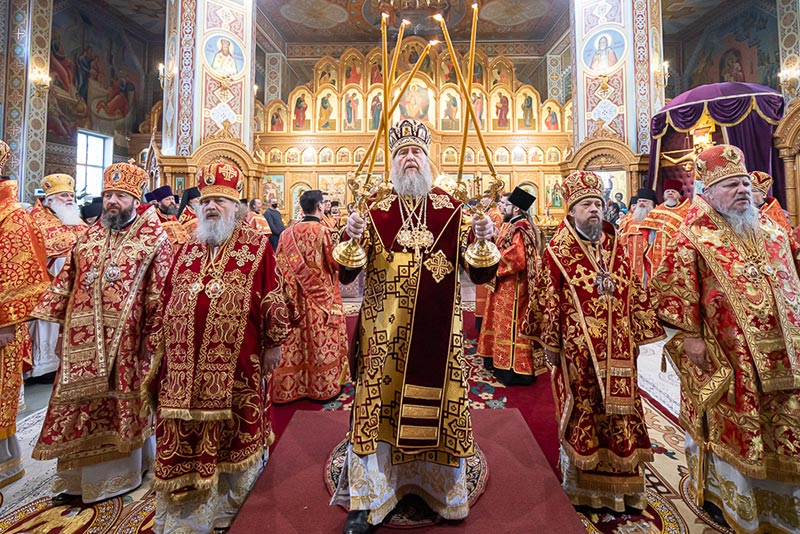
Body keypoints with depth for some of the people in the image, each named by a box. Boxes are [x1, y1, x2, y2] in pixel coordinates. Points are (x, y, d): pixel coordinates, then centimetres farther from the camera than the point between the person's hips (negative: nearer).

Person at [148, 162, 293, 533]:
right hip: (184, 364, 4)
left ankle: (233, 502, 37)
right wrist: (160, 345, 15)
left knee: (235, 432, 12)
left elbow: (273, 299, -4)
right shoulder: (187, 248, 12)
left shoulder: (257, 246, -3)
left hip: (236, 363, -4)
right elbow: (166, 301, 16)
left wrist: (273, 344, -5)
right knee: (182, 436, 14)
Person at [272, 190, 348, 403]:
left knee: (295, 342, 12)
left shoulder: (287, 233, 1)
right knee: (321, 342, 7)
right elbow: (335, 262, -6)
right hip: (322, 297, -4)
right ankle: (323, 385, 19)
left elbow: (281, 265, 5)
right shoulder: (323, 232, -13)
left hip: (296, 300, 4)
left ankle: (290, 386, 23)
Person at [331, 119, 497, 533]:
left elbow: (480, 275, 1)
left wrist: (484, 240, -18)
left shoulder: (453, 209, 3)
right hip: (384, 332, 0)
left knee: (438, 403, 12)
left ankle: (443, 492, 38)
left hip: (436, 333, 1)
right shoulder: (375, 210, 3)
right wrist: (350, 237, -22)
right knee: (378, 403, 7)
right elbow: (346, 275, -4)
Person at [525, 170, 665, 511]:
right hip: (578, 351, -4)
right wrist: (551, 346, -7)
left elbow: (635, 296, 13)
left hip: (618, 351, 5)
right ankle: (585, 486, 27)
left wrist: (638, 336, 10)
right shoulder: (556, 253, -5)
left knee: (620, 412, 13)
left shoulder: (617, 250, 9)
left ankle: (621, 483, 33)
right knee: (582, 413, 7)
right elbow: (547, 303, -7)